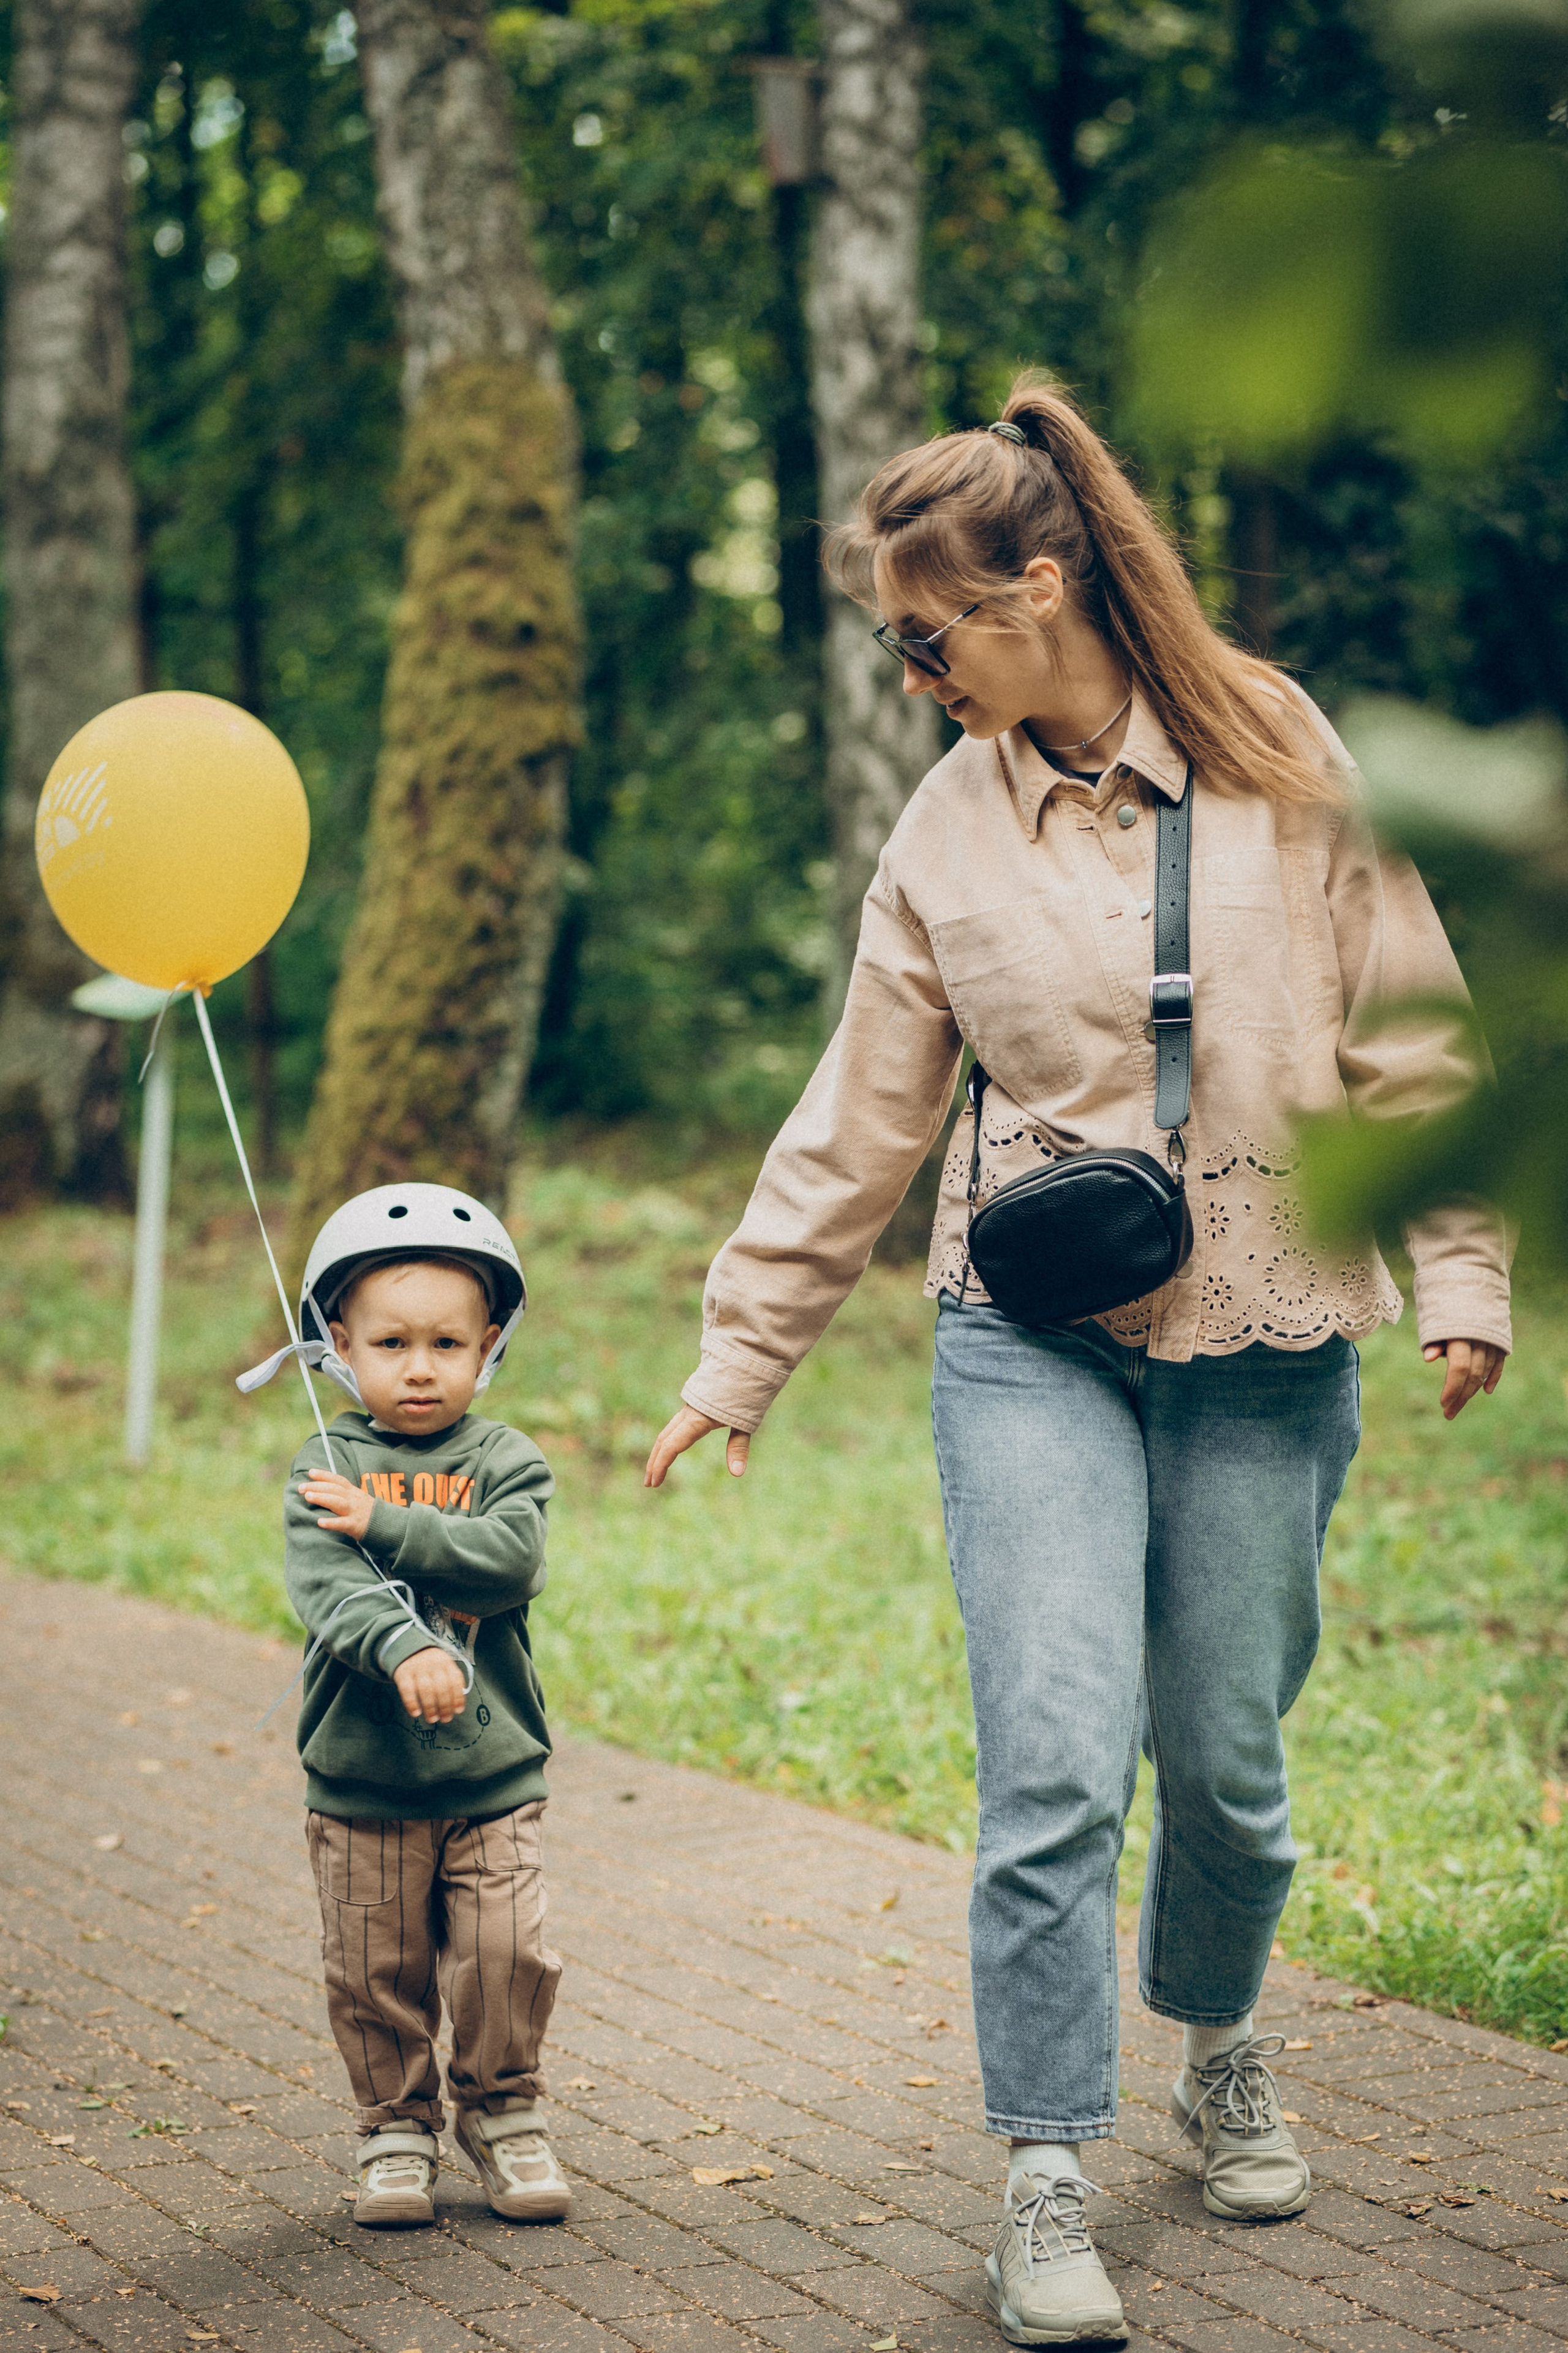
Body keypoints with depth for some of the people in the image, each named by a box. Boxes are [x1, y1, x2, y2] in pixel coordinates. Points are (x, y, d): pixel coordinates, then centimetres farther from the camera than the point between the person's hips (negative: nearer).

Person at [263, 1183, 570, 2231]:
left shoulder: (508, 1462, 2)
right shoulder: (326, 1472, 0)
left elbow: (511, 1557, -18)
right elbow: (330, 1591, -17)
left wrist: (383, 1525, -20)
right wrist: (406, 1650, -35)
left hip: (493, 1776, 0)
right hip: (361, 1782, 0)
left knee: (508, 1959, -3)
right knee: (377, 1976, 5)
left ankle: (504, 2114, 18)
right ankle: (398, 2128, 22)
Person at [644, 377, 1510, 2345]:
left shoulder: (1283, 759, -2)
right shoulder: (947, 830, 4)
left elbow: (1413, 1033, 2)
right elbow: (857, 1125, 10)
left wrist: (1459, 1272, -3)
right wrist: (737, 1357, 11)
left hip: (1265, 1343, -1)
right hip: (1034, 1341, 1)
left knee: (1225, 1761, 7)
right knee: (1055, 1761, -12)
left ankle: (1221, 2060, 35)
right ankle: (1046, 2183, -4)